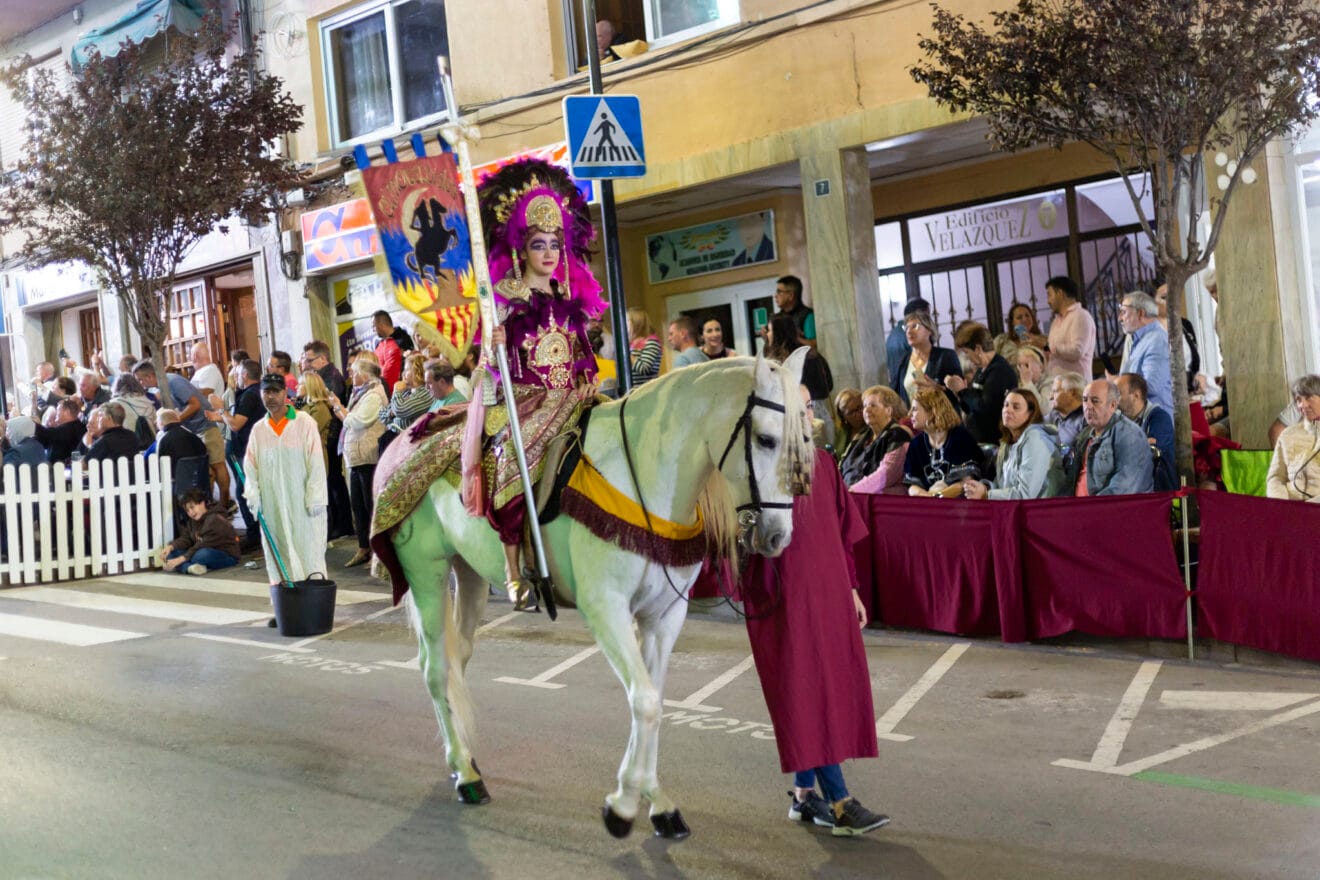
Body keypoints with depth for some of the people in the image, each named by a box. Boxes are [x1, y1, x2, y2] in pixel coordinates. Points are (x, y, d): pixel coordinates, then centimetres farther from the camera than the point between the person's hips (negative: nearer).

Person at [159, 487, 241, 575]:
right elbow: (185, 539, 0)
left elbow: (204, 545, -26)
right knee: (172, 552, -7)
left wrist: (181, 559, -30)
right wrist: (170, 547, -21)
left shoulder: (215, 520, -19)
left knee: (203, 554, -40)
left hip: (227, 556, -9)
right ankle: (190, 567, -32)